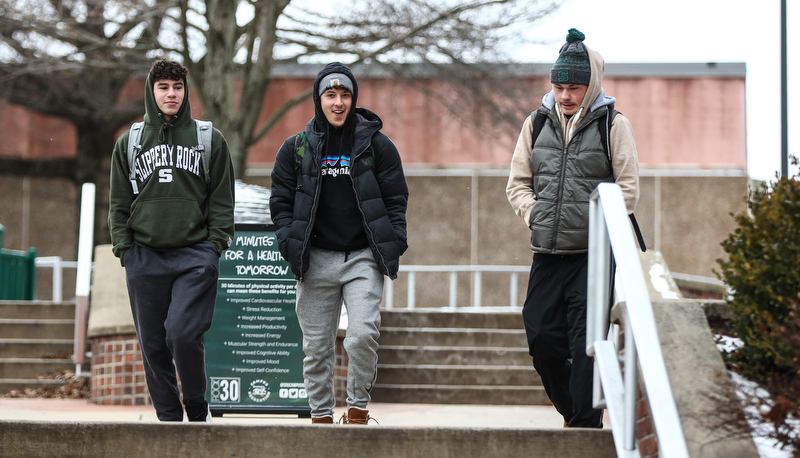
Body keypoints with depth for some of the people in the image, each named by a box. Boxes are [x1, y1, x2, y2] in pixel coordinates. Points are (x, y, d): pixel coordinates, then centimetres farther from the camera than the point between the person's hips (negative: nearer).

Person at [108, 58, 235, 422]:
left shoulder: (209, 140, 9)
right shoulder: (129, 143, 14)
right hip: (145, 257, 3)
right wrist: (123, 247, 4)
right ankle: (169, 418, 12)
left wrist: (216, 244, -2)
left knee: (183, 334, -17)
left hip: (195, 256, -3)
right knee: (153, 344, 2)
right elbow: (119, 203, 14)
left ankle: (197, 411, 2)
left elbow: (222, 200, 8)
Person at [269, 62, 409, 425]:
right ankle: (321, 415, 13)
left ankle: (357, 407, 0)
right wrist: (290, 244, -3)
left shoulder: (376, 145, 4)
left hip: (364, 258, -2)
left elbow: (396, 198, 7)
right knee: (316, 345, 3)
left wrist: (393, 246, -3)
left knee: (363, 334, -16)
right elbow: (281, 201, 11)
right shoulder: (297, 148, 8)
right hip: (316, 259, 2)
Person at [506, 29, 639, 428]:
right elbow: (517, 183, 16)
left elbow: (628, 189, -1)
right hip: (548, 252, 4)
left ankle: (585, 424, -3)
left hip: (595, 253, -4)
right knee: (541, 338, 2)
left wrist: (598, 225, -9)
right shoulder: (537, 124, 12)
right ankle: (573, 410, 23)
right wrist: (534, 215, 0)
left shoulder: (614, 125, 1)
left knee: (586, 341, -9)